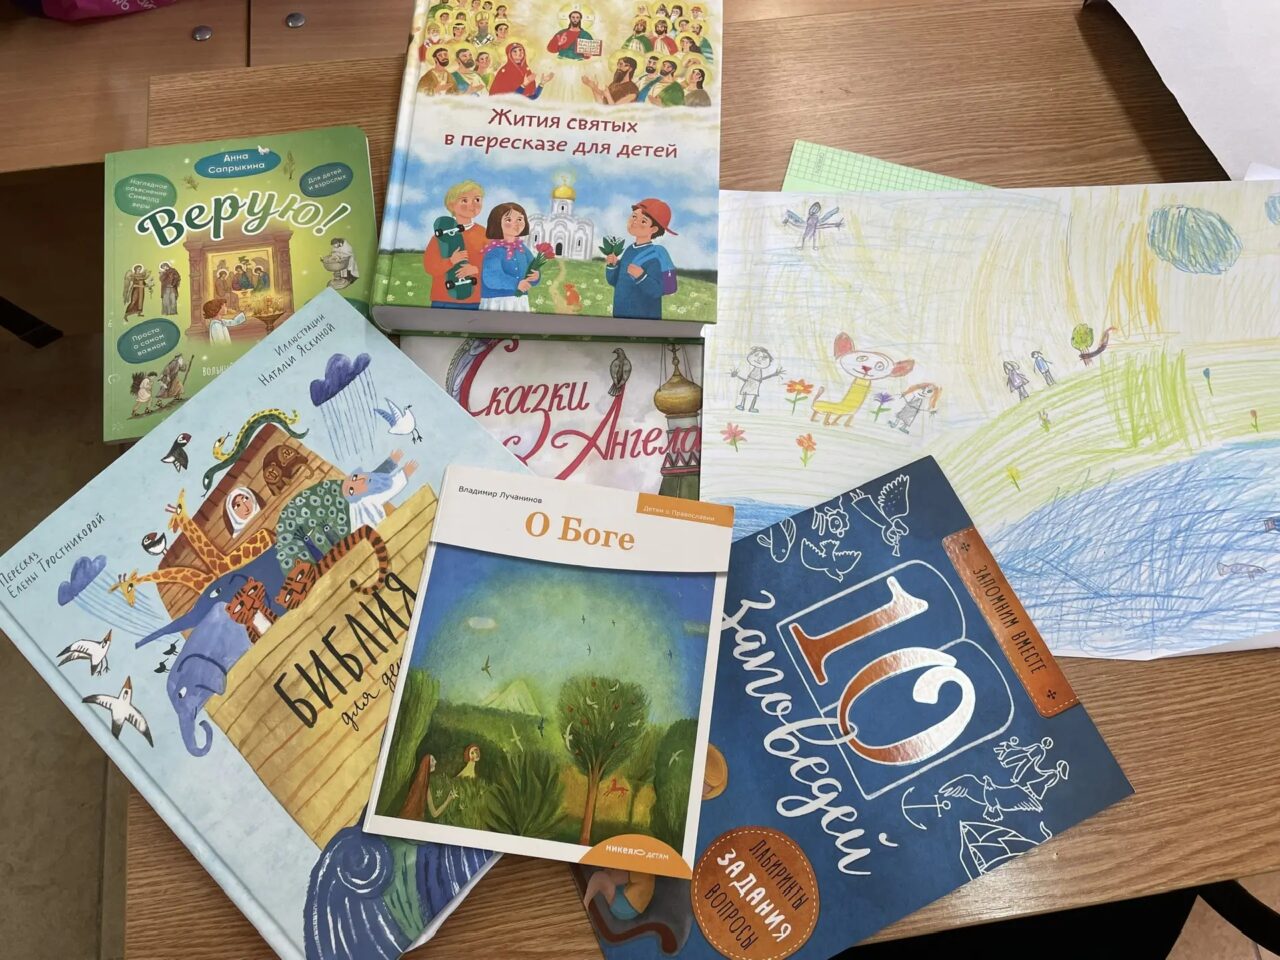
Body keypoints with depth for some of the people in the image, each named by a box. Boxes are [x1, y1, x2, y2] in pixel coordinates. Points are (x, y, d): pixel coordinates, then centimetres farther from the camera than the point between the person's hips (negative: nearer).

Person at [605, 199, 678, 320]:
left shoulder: (654, 255, -15)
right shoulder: (629, 250, 6)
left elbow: (657, 291, -22)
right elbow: (614, 281, 13)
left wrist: (641, 276, -34)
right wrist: (612, 266, -3)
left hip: (644, 316, -7)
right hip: (620, 313, 7)